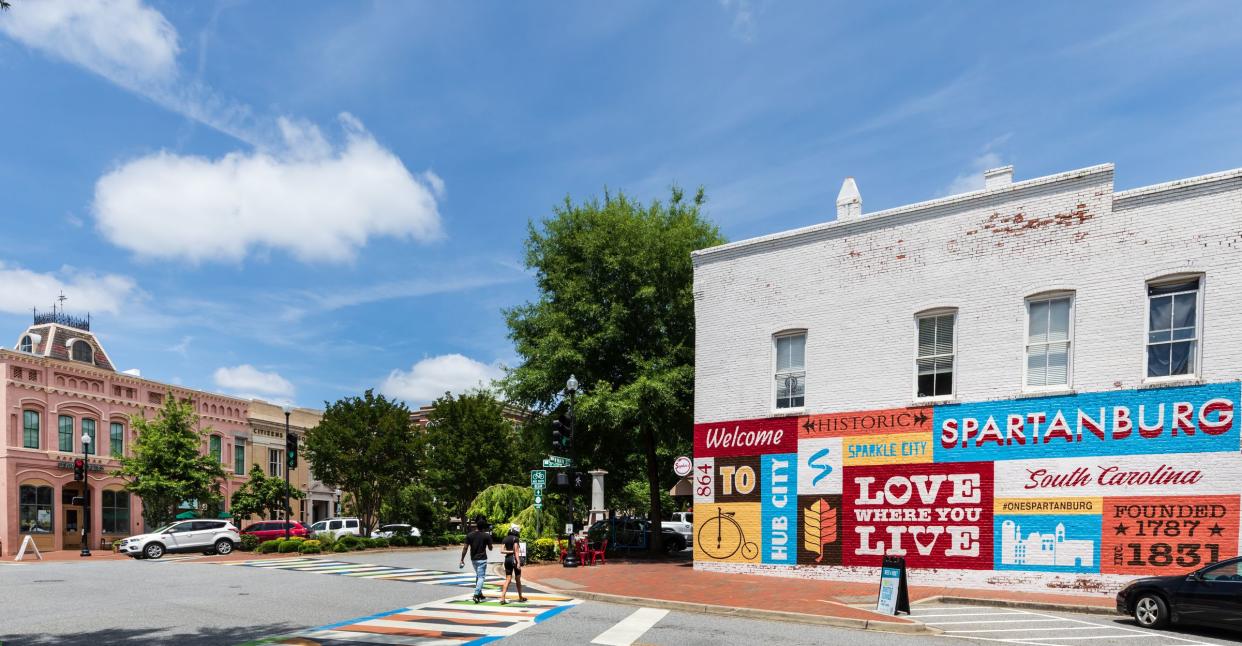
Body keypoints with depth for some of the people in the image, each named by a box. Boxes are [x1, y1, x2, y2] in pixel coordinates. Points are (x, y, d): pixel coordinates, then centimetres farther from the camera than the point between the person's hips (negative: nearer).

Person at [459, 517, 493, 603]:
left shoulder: (469, 535, -3)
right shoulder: (486, 536, -9)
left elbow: (465, 548, -4)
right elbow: (490, 548, 1)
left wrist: (462, 559, 2)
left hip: (473, 559, 4)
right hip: (482, 559, -4)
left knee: (478, 576, 21)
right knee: (481, 577, -2)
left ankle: (480, 594, 24)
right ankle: (476, 594, -16)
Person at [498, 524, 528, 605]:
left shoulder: (506, 539, 10)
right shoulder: (516, 538, -9)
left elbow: (502, 551, 3)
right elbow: (516, 551, -16)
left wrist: (510, 551, 5)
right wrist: (518, 562, -19)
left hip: (507, 559, 5)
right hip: (514, 559, -5)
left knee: (508, 579, 5)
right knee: (518, 579, 9)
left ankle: (502, 598, -9)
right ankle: (520, 597, 22)